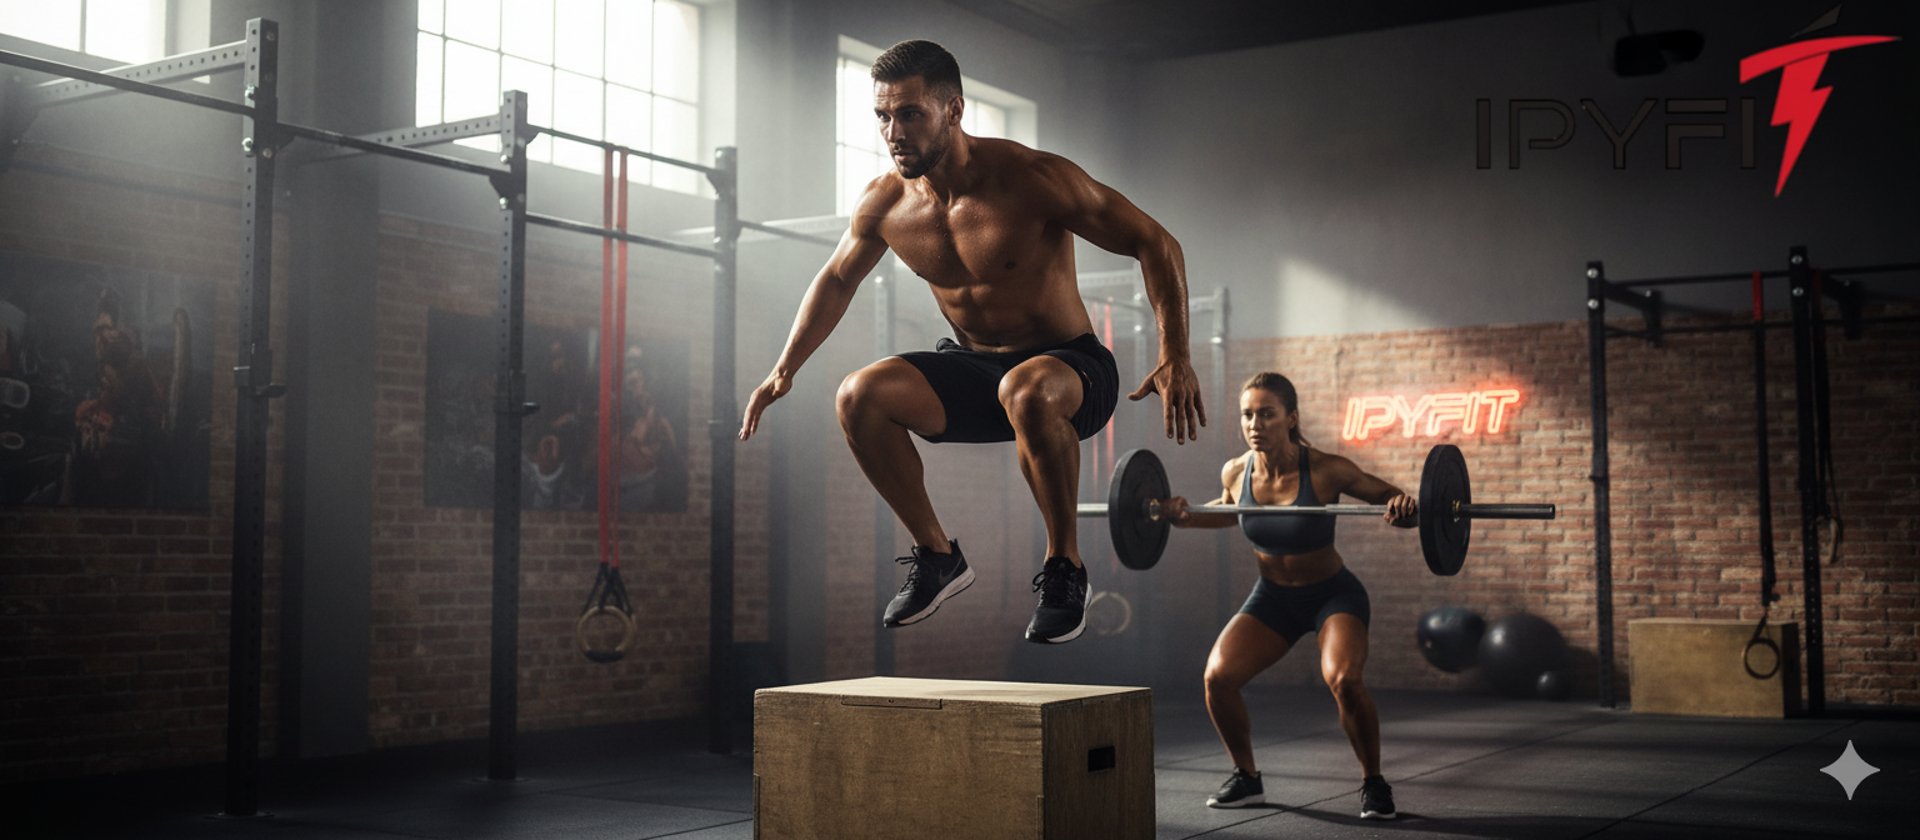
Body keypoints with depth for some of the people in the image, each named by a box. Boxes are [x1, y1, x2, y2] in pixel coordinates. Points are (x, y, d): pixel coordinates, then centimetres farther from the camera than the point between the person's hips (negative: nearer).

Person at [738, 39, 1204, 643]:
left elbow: (1156, 245, -16)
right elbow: (837, 279, 16)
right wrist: (784, 369, 11)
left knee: (1025, 391, -41)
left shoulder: (1033, 180, -21)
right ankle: (936, 556, -2)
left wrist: (1175, 358, -26)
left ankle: (1064, 566, -19)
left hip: (1071, 368, -5)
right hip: (972, 369, 5)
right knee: (860, 394, -20)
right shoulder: (884, 204, -6)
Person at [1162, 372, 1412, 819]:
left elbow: (1386, 493, -9)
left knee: (1343, 679, -30)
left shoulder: (1325, 470, -24)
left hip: (1333, 593, -4)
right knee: (1218, 676, -14)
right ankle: (1247, 778, 10)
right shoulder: (1235, 473, -12)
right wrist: (1187, 517, -4)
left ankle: (1374, 783, -5)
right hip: (1273, 595, 4)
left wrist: (1402, 506, -32)